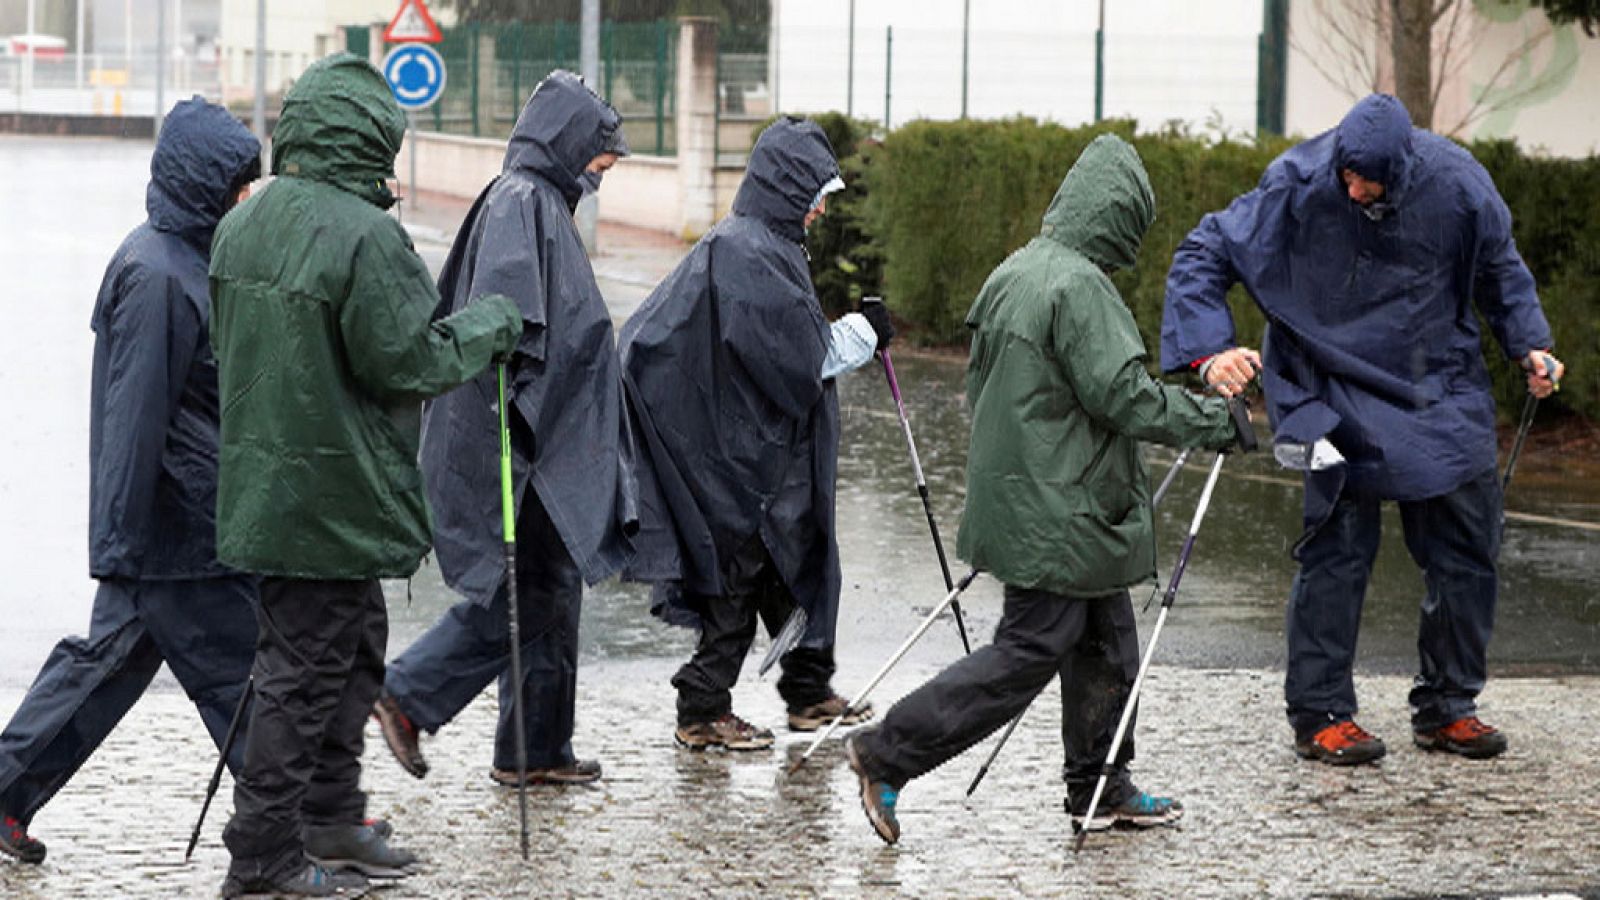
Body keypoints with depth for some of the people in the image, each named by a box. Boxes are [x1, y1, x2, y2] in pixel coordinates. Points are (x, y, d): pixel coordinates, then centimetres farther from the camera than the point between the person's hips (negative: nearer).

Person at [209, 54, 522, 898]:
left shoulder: (242, 224, 6)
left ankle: (331, 819, 31)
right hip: (330, 496, -9)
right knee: (306, 664, 0)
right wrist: (489, 324, -2)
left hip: (266, 475, 9)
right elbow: (411, 360, -18)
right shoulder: (363, 236, -21)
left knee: (355, 647, 22)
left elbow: (227, 345, 15)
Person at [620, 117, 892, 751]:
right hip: (747, 454, -10)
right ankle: (702, 711, 7)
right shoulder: (746, 253, -21)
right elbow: (796, 356, -23)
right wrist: (861, 334, -13)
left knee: (799, 564, 17)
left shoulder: (765, 245, 11)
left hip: (773, 451, 10)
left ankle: (808, 693, 28)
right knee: (741, 579, -2)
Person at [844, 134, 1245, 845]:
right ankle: (889, 754, -3)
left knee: (1105, 642, 17)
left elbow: (980, 385, 18)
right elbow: (1124, 395, -22)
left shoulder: (1011, 275, 11)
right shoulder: (1079, 286, -20)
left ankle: (1101, 789, 25)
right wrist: (1211, 420, -10)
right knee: (1029, 650, -4)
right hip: (1056, 513, -10)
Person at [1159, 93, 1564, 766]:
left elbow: (1499, 270, 8)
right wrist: (1209, 352, -25)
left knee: (1466, 546, 4)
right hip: (1339, 394, -3)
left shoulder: (1455, 185, -13)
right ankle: (1320, 714, 4)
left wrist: (1529, 344, -3)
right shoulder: (1300, 185, -20)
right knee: (1337, 547, -8)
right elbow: (1203, 254, -13)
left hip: (1441, 391, 3)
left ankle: (1446, 706, 19)